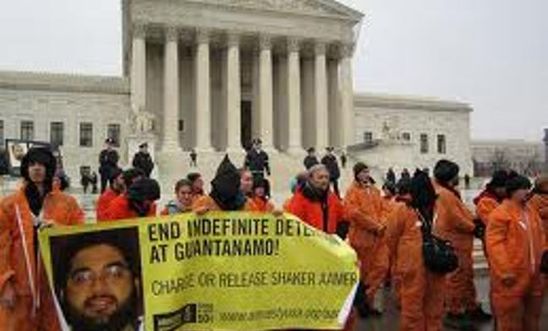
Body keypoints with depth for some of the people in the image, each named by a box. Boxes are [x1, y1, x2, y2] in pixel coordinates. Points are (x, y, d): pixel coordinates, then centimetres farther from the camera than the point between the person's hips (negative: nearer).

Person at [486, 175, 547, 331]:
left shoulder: (531, 211, 13)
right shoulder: (500, 213, -14)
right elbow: (494, 244, -19)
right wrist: (504, 271, -22)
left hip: (533, 275, 8)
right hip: (511, 277, -8)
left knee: (532, 316, 21)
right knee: (510, 318, 3)